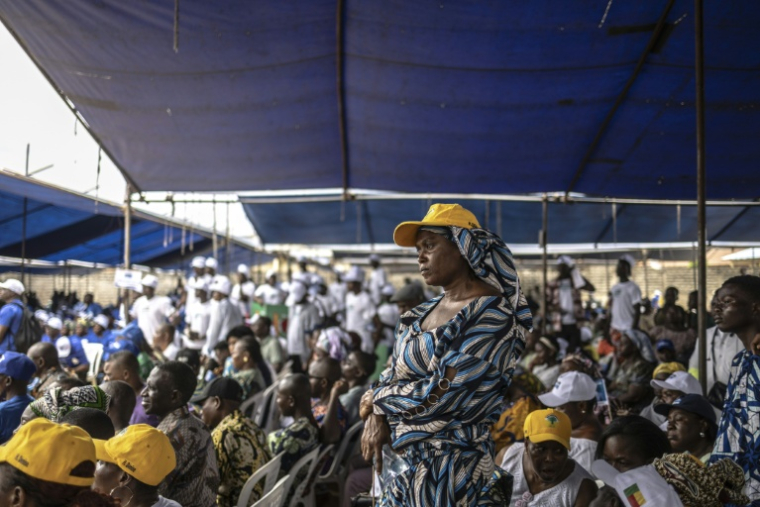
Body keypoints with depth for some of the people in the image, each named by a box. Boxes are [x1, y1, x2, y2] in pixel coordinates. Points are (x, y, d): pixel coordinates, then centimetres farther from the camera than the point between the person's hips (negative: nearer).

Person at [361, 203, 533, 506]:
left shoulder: (492, 316, -16)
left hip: (448, 468, -7)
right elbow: (392, 375, 11)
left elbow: (443, 394, -22)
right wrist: (376, 416, -9)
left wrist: (377, 400, -9)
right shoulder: (423, 313, 9)